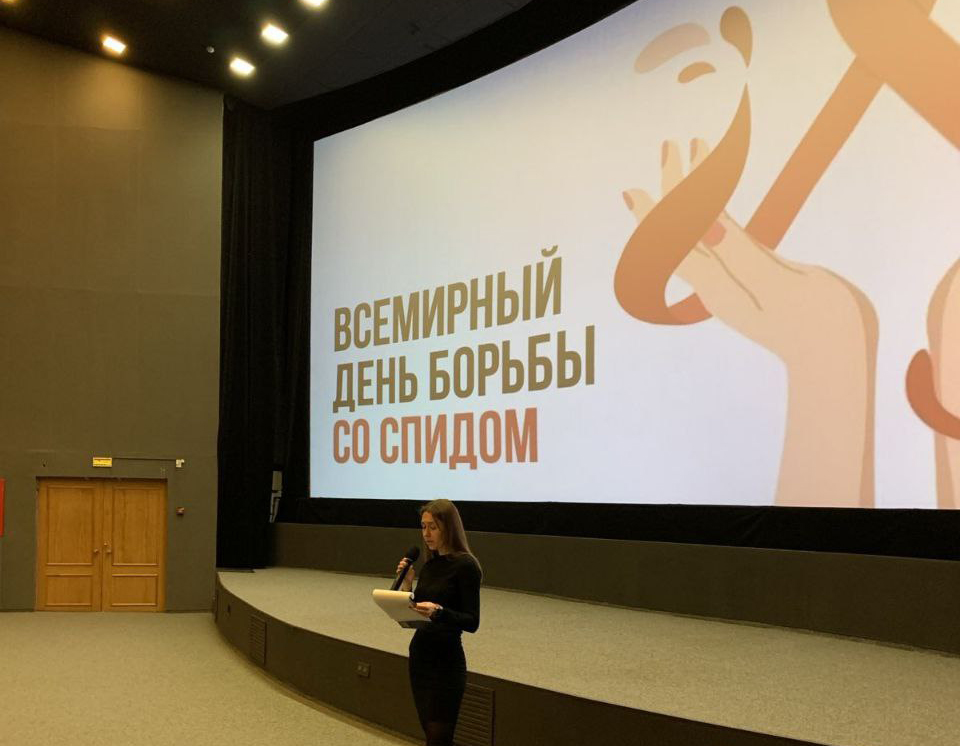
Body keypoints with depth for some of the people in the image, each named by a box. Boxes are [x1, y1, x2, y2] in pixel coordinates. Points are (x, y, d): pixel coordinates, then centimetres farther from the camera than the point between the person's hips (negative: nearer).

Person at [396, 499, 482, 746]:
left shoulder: (465, 565, -13)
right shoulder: (429, 565, 10)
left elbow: (472, 622, -16)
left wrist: (439, 611, -31)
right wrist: (407, 584, 0)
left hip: (446, 662, -8)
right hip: (419, 655, 8)